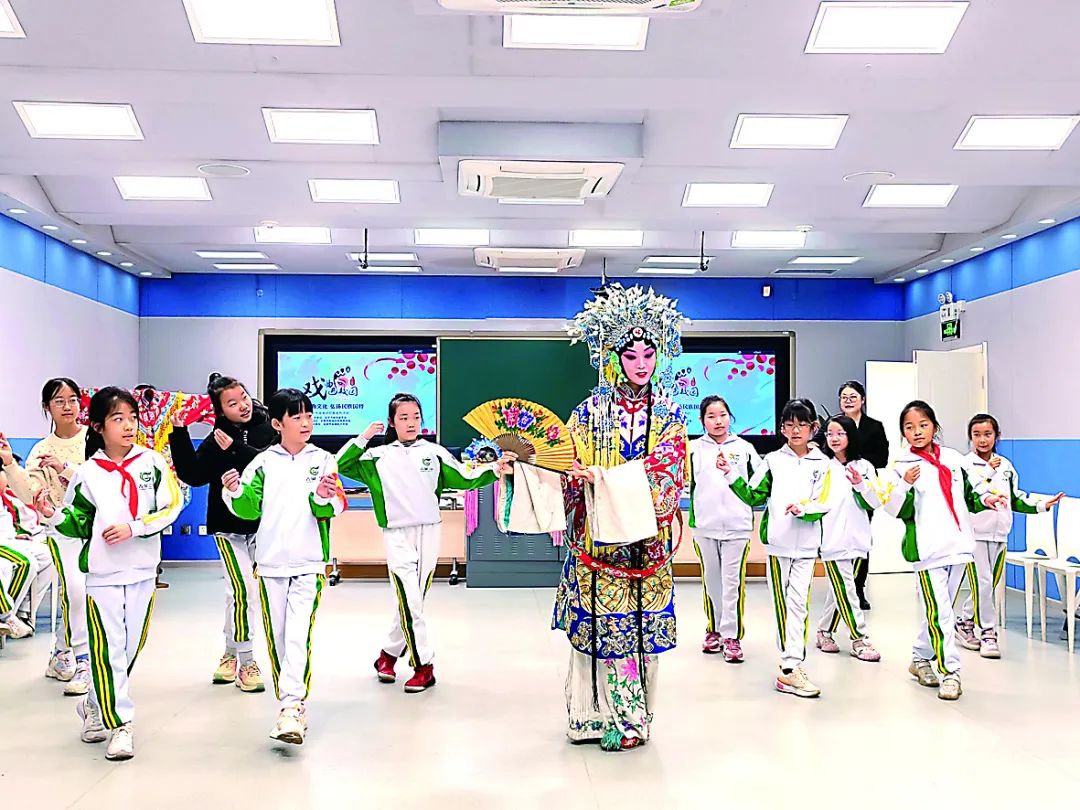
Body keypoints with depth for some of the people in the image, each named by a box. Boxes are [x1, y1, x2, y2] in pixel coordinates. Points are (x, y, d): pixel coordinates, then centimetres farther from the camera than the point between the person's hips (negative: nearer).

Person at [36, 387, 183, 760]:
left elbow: (171, 506, -6)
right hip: (102, 573, -1)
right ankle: (120, 724, 5)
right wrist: (54, 515, -14)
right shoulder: (87, 473, -1)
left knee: (132, 645, 11)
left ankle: (95, 704, 33)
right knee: (107, 649, -4)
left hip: (142, 570, 1)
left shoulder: (152, 461, -2)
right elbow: (79, 524, 5)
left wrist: (133, 527, -16)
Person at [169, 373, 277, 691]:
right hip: (228, 526, -1)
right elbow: (192, 475, -12)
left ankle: (231, 652, 33)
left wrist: (236, 449, -22)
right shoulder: (215, 441, -3)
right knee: (242, 591, -10)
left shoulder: (269, 429, -4)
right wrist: (179, 435, -18)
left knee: (240, 593, 14)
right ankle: (245, 662, 4)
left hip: (261, 523, 1)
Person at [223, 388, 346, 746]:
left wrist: (324, 498, -29)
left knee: (299, 636, -13)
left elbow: (334, 507, -8)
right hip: (270, 564, 3)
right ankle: (292, 702, 25)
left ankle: (292, 708, -14)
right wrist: (236, 492, -16)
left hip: (309, 565, -3)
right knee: (276, 638, 11)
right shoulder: (263, 463, 4)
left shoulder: (323, 460, 1)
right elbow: (249, 509, 3)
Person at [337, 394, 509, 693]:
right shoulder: (379, 456, 8)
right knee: (410, 602, -10)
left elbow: (464, 479, 8)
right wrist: (362, 439, -5)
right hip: (397, 536, -2)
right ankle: (424, 667, -1)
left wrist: (494, 468, -4)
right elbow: (341, 465, 2)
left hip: (430, 533, 2)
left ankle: (389, 654, 26)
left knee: (413, 601, 8)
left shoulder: (434, 452, 10)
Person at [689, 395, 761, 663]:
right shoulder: (694, 448, 4)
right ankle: (713, 628, 24)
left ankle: (731, 635, 4)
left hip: (737, 525, -1)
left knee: (733, 581, -2)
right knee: (711, 579, 12)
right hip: (704, 525, 1)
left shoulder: (745, 448, 5)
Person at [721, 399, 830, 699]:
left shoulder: (822, 463, 4)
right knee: (783, 603, 4)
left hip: (806, 543, 0)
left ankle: (789, 667, 0)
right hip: (777, 541, 0)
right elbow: (754, 496, 4)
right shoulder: (773, 460, 6)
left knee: (798, 602, -2)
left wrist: (803, 508, -22)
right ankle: (791, 666, 10)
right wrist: (732, 474, -8)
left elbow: (822, 505, -3)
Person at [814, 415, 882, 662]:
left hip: (855, 538, 4)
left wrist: (861, 484, -12)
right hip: (832, 538, -4)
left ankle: (825, 632, 27)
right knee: (845, 591, -2)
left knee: (839, 591, 13)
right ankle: (860, 640, 6)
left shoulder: (864, 466, 7)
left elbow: (875, 503, 3)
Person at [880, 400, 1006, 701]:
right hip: (927, 549, -5)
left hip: (959, 545, 5)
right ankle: (950, 672, -1)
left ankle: (921, 658, 28)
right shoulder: (902, 467, -4)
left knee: (941, 609, 13)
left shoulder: (954, 459, 10)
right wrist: (904, 486, -24)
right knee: (939, 612, -9)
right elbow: (900, 512, -7)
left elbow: (966, 496, 20)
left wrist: (985, 501, 2)